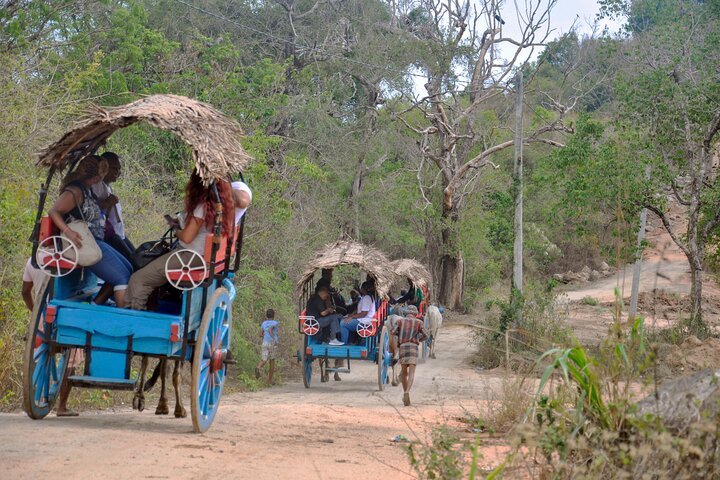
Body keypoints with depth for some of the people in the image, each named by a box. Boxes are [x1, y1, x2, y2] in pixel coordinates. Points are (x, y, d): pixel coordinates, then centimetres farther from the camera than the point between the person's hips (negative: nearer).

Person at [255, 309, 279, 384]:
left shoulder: (264, 323, 12)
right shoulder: (274, 323, -2)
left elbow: (261, 334, 19)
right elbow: (270, 329, -21)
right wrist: (273, 338, -26)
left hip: (265, 343, 3)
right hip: (273, 343, -3)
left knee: (264, 360, -2)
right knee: (272, 361, 9)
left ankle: (258, 367, -38)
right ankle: (270, 380, 13)